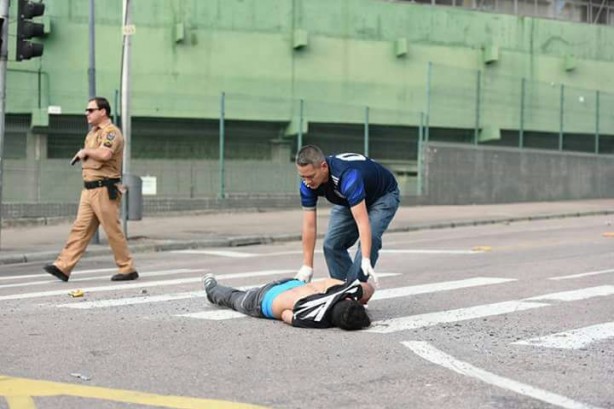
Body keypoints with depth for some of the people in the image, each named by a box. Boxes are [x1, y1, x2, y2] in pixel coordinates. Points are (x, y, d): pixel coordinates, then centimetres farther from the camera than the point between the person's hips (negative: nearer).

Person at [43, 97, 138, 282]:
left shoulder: (111, 131, -10)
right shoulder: (92, 133, 20)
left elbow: (105, 154, -27)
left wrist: (85, 151, -12)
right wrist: (83, 156, 9)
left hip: (104, 189, -9)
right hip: (89, 189, 9)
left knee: (113, 230, -4)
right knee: (80, 228, 4)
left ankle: (127, 269, 5)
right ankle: (63, 266, 0)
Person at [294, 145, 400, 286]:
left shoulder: (348, 176, -44)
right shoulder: (307, 184, -24)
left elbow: (362, 222, -48)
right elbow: (309, 225, -19)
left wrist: (366, 260, -55)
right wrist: (307, 266, -19)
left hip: (383, 196, -6)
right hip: (348, 200, 6)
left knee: (370, 241, -25)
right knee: (332, 244, -5)